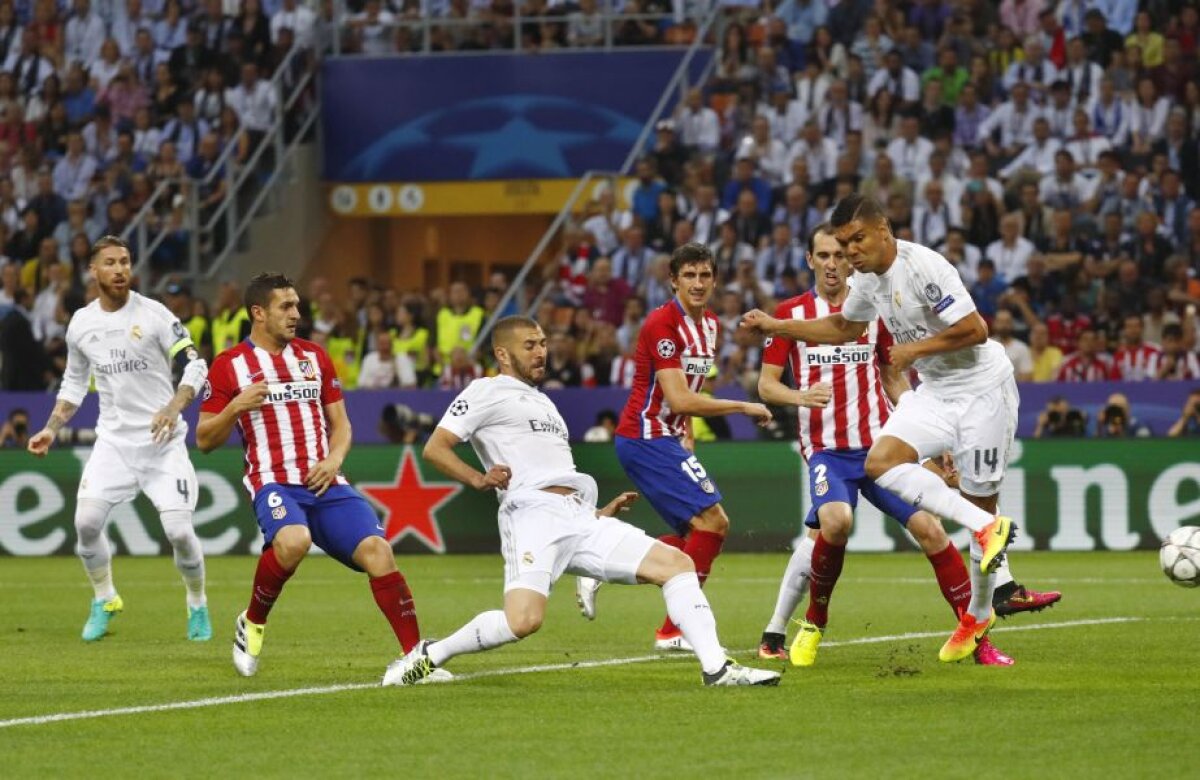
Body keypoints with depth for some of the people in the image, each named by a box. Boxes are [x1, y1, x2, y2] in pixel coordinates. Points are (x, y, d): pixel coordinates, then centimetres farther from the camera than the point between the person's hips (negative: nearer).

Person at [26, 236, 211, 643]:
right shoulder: (81, 324, 5)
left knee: (179, 530, -12)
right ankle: (104, 602, 11)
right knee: (87, 521, -13)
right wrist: (52, 428, 9)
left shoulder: (154, 315, -8)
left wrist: (175, 405, -26)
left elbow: (194, 366, -9)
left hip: (162, 441, -3)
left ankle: (197, 606, 14)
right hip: (114, 439, 3)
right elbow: (74, 383, 19)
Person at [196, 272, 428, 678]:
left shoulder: (314, 356, 16)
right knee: (292, 541, -35)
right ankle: (252, 624, -8)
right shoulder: (229, 365, 3)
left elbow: (340, 423, 20)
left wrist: (334, 459, -1)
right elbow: (204, 440, 4)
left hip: (324, 482, 4)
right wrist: (236, 407, -14)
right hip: (273, 481, -4)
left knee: (376, 549, -16)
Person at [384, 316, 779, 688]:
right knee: (524, 620, -29)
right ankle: (429, 656, -10)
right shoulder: (488, 392, 8)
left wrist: (600, 513, 25)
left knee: (676, 563, -1)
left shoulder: (542, 402, 32)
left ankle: (716, 667, -4)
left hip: (581, 519, 8)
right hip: (533, 515, -8)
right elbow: (435, 448, -2)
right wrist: (479, 478, -15)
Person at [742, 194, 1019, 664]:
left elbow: (974, 329, -24)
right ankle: (986, 526, -15)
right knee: (881, 462, -16)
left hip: (981, 388, -8)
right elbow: (844, 327, 25)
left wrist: (915, 349, -17)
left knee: (979, 500, -3)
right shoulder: (869, 277, 5)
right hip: (934, 391, 8)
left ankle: (979, 615, 10)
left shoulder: (923, 267, -21)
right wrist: (776, 326, 20)